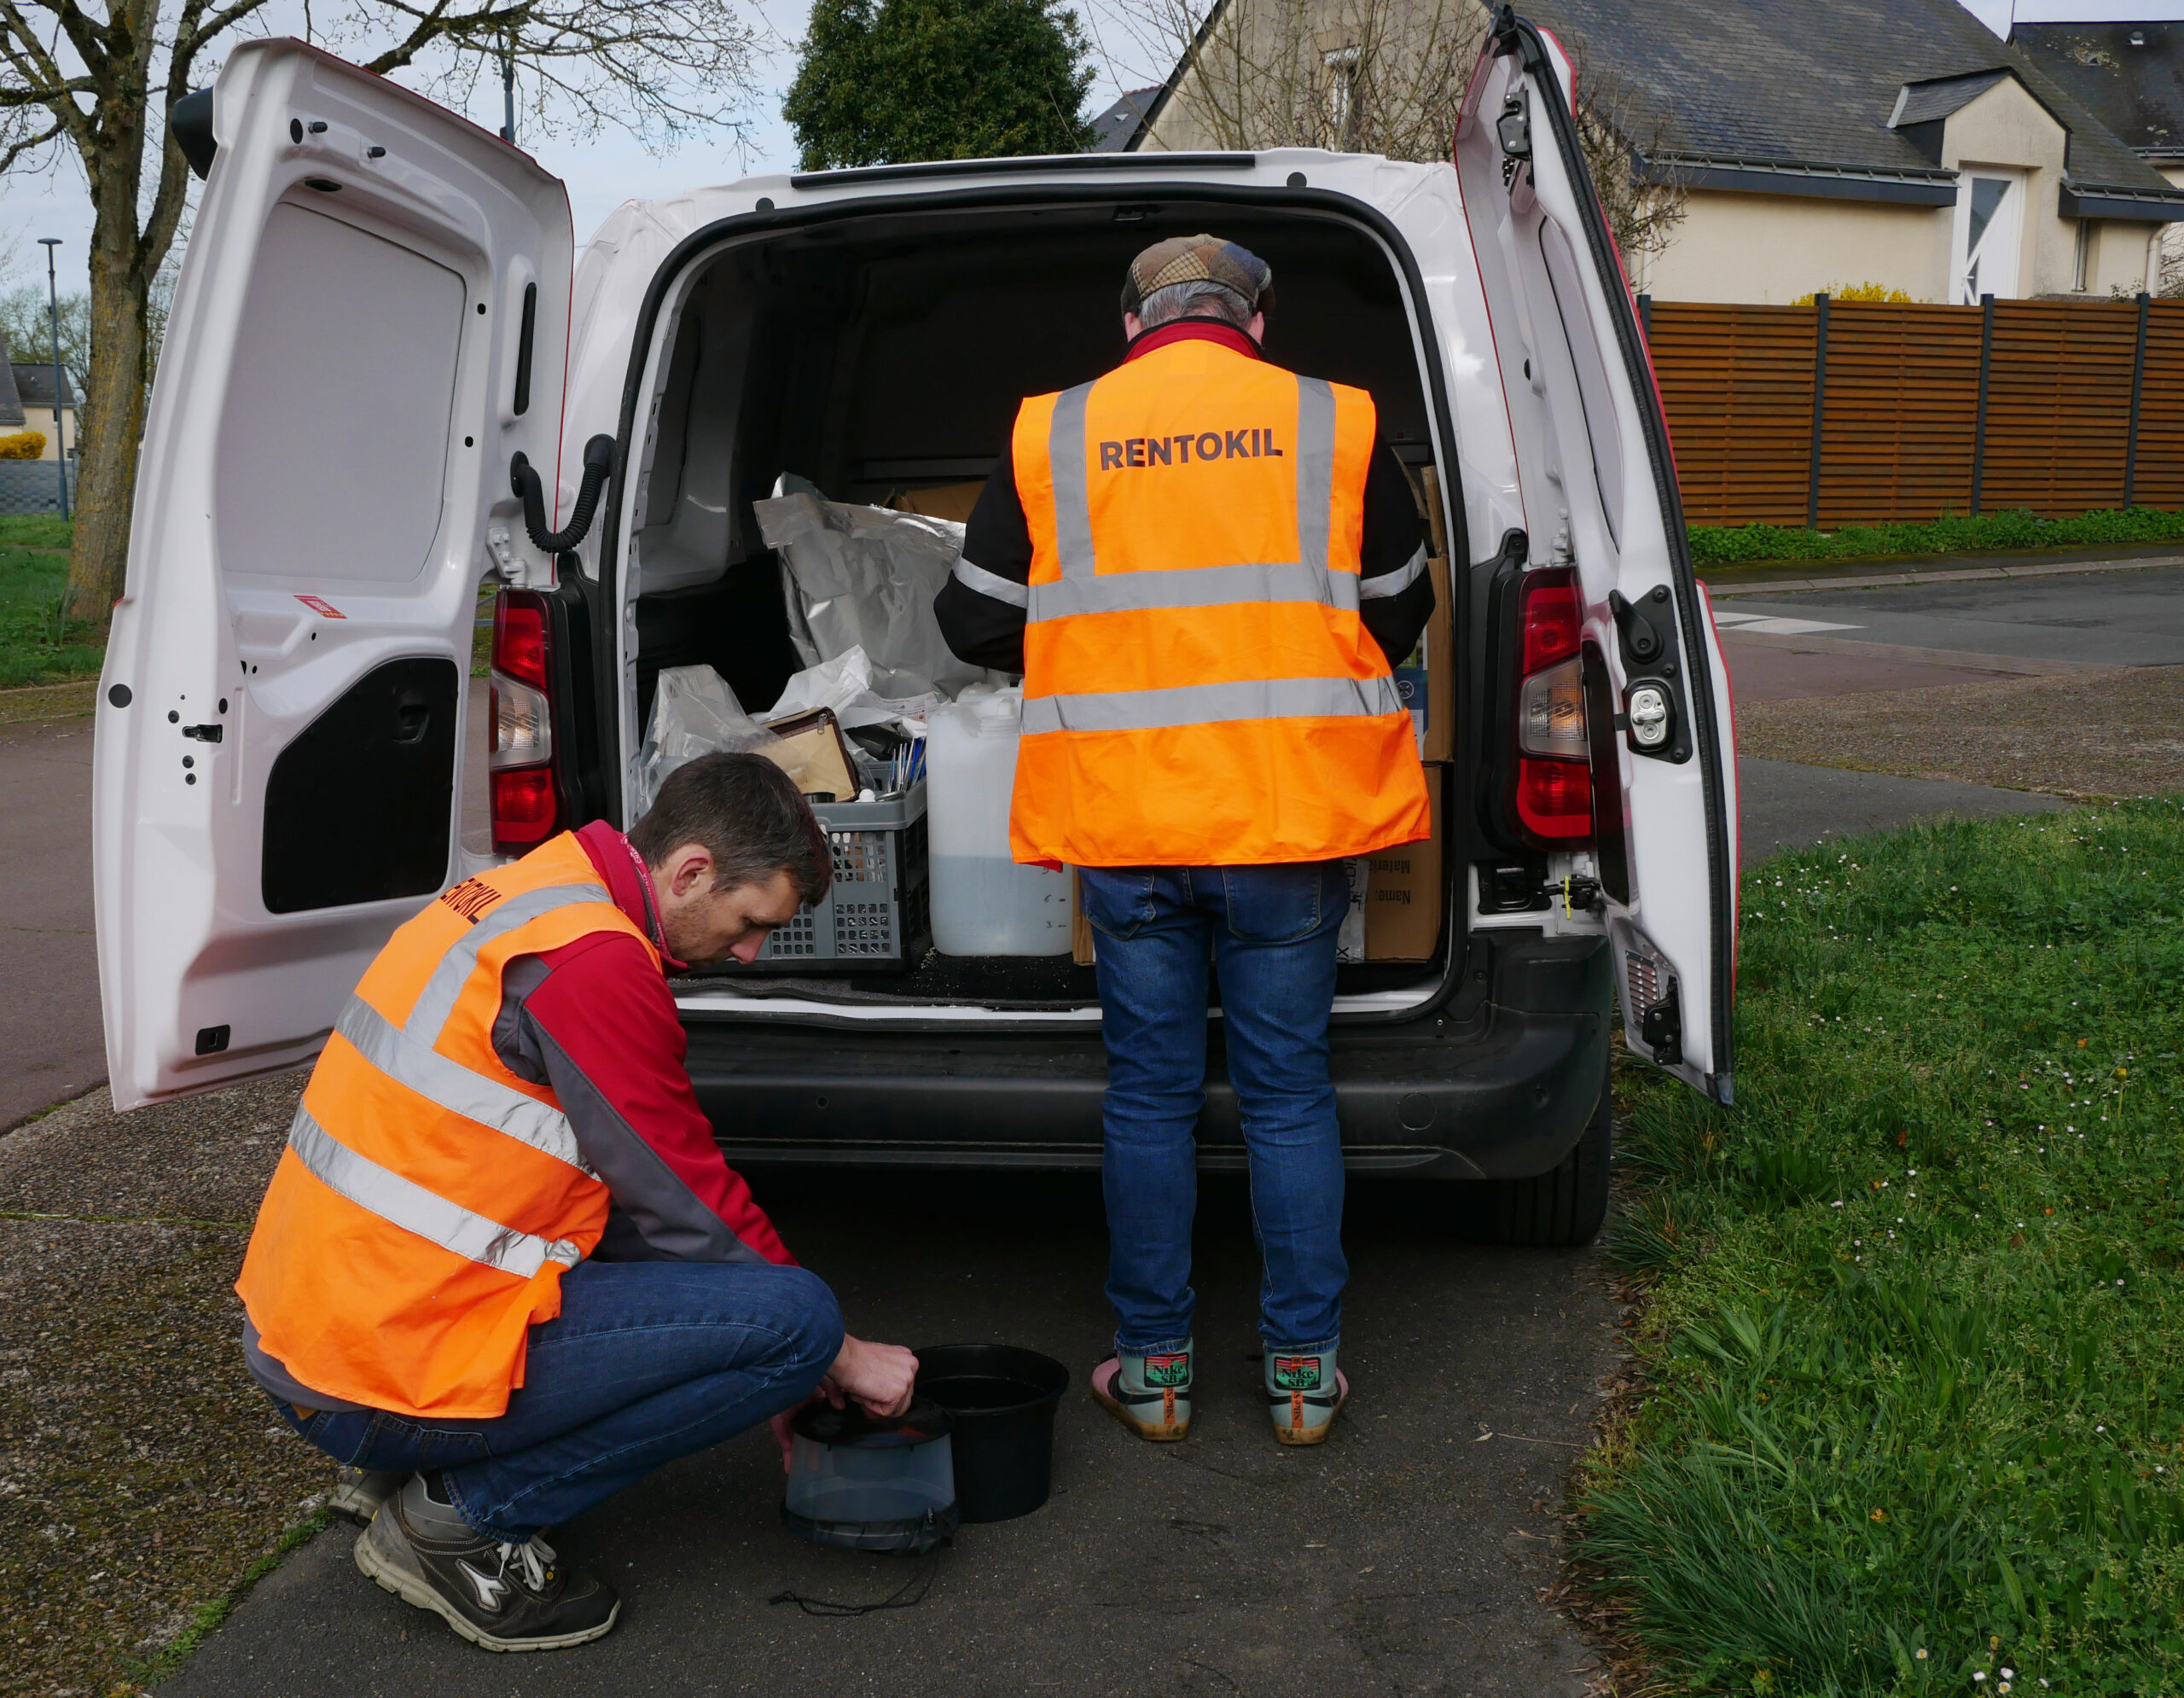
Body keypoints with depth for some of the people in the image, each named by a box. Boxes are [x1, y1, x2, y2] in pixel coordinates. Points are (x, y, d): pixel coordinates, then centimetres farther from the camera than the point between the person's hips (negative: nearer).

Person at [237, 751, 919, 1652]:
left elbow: (657, 1184, 20)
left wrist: (758, 1372, 21)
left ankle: (398, 1467, 16)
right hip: (387, 1371, -10)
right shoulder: (590, 959, -18)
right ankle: (465, 1516, -3)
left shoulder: (530, 894, 13)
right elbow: (692, 1209, -11)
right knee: (796, 1318, -12)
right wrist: (842, 1356, 4)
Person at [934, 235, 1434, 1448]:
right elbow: (1399, 613, 12)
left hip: (1122, 821, 0)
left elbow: (975, 621, 7)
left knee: (1149, 1094, 10)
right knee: (1288, 1093, 10)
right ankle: (1304, 1371, 17)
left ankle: (1153, 1368, 19)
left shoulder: (1051, 436, 3)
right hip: (1291, 809, 0)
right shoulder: (1334, 425, 2)